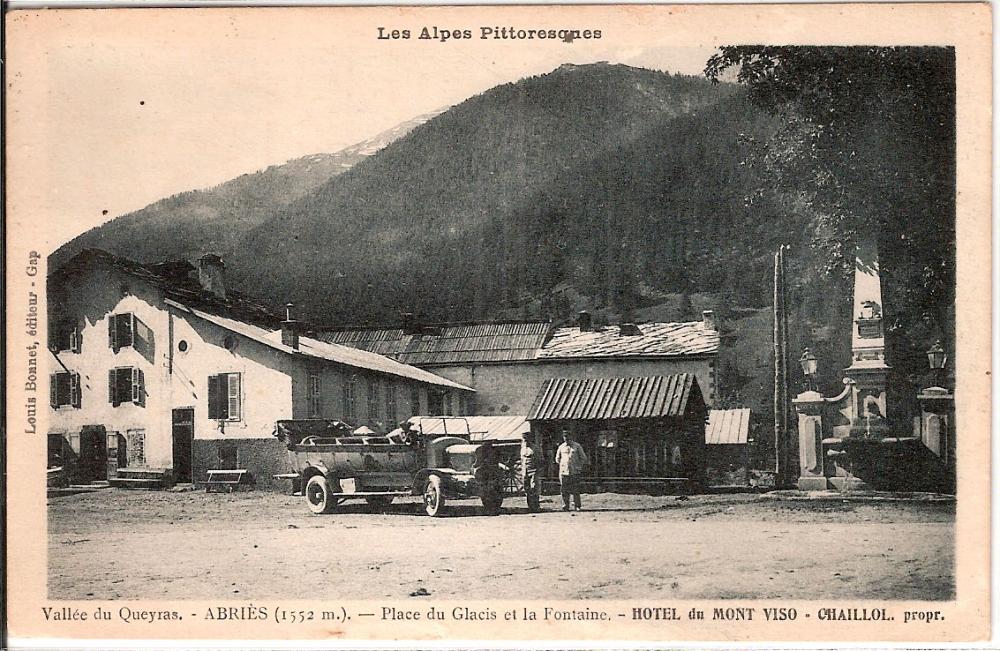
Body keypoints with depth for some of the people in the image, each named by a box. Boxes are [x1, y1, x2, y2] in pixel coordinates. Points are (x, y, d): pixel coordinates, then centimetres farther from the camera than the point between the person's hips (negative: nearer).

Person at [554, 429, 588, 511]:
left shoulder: (577, 446, 4)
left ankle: (578, 506, 4)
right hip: (564, 471, 2)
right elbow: (557, 459, 22)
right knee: (564, 490, 1)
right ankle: (565, 506, 6)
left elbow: (583, 458, 8)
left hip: (575, 472, -2)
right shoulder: (561, 447, 10)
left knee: (575, 490, -4)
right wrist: (563, 464, 10)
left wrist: (579, 466, 2)